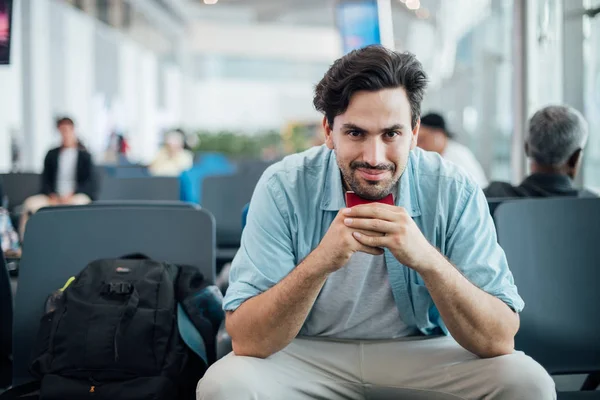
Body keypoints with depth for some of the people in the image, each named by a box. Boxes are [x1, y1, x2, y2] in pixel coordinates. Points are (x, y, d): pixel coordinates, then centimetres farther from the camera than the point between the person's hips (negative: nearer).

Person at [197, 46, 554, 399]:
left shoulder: (455, 193, -15)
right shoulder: (284, 188, -17)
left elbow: (498, 341, -20)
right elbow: (246, 342, -21)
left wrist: (428, 260, -37)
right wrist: (320, 262, -38)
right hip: (308, 356, -2)